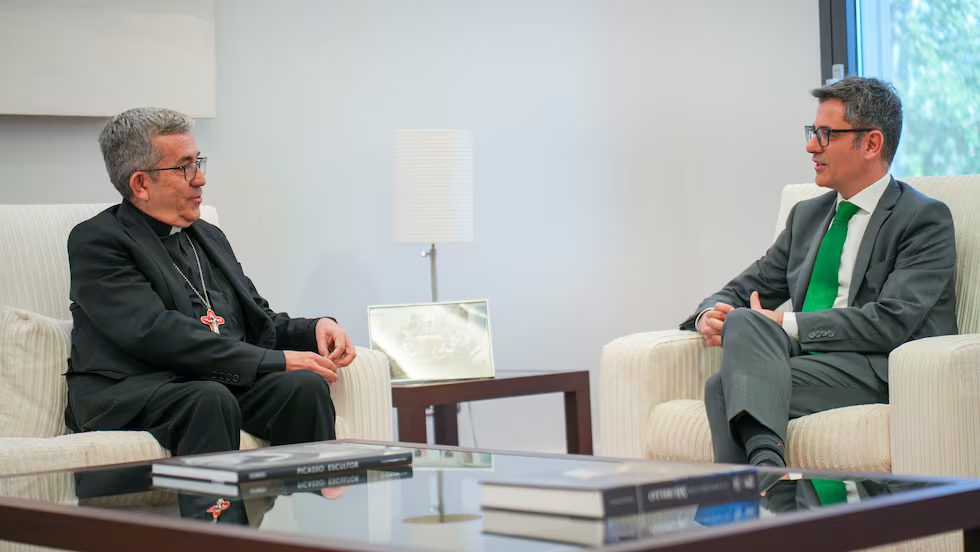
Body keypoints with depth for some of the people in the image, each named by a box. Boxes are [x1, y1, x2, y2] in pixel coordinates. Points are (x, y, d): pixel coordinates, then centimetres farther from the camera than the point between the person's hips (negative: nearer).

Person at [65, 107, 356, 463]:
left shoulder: (209, 237, 25)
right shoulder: (96, 241, -1)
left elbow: (259, 323, 29)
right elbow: (156, 333, -15)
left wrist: (315, 329, 5)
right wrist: (275, 361, -18)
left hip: (228, 384, 6)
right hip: (133, 395, -6)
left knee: (305, 385, -23)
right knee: (210, 400, -37)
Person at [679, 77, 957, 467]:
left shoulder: (925, 219, 1)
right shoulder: (806, 215, 24)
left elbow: (891, 322, -12)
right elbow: (744, 290, 23)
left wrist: (784, 325, -13)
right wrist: (709, 315, -2)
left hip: (879, 371, -6)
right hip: (809, 362, 6)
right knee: (742, 320, -29)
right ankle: (765, 460, -46)